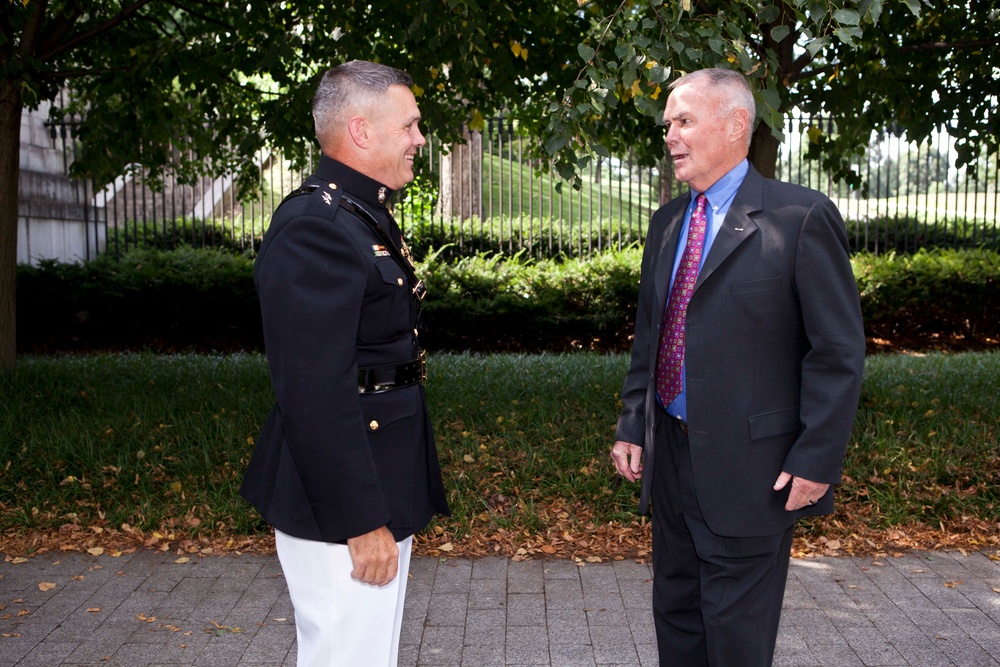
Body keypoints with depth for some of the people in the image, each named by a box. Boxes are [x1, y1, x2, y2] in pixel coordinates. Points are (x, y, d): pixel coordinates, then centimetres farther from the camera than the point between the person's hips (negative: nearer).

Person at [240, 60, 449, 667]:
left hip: (381, 491, 11)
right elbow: (314, 394, -26)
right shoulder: (313, 228, -20)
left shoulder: (365, 217, 13)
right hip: (344, 506, -11)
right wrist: (362, 521, -23)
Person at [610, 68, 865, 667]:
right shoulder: (667, 223, 10)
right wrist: (633, 426, 10)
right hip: (671, 455, 7)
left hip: (751, 468, -6)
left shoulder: (801, 217, -11)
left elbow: (839, 352, -11)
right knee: (676, 614, 19)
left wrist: (817, 459, -14)